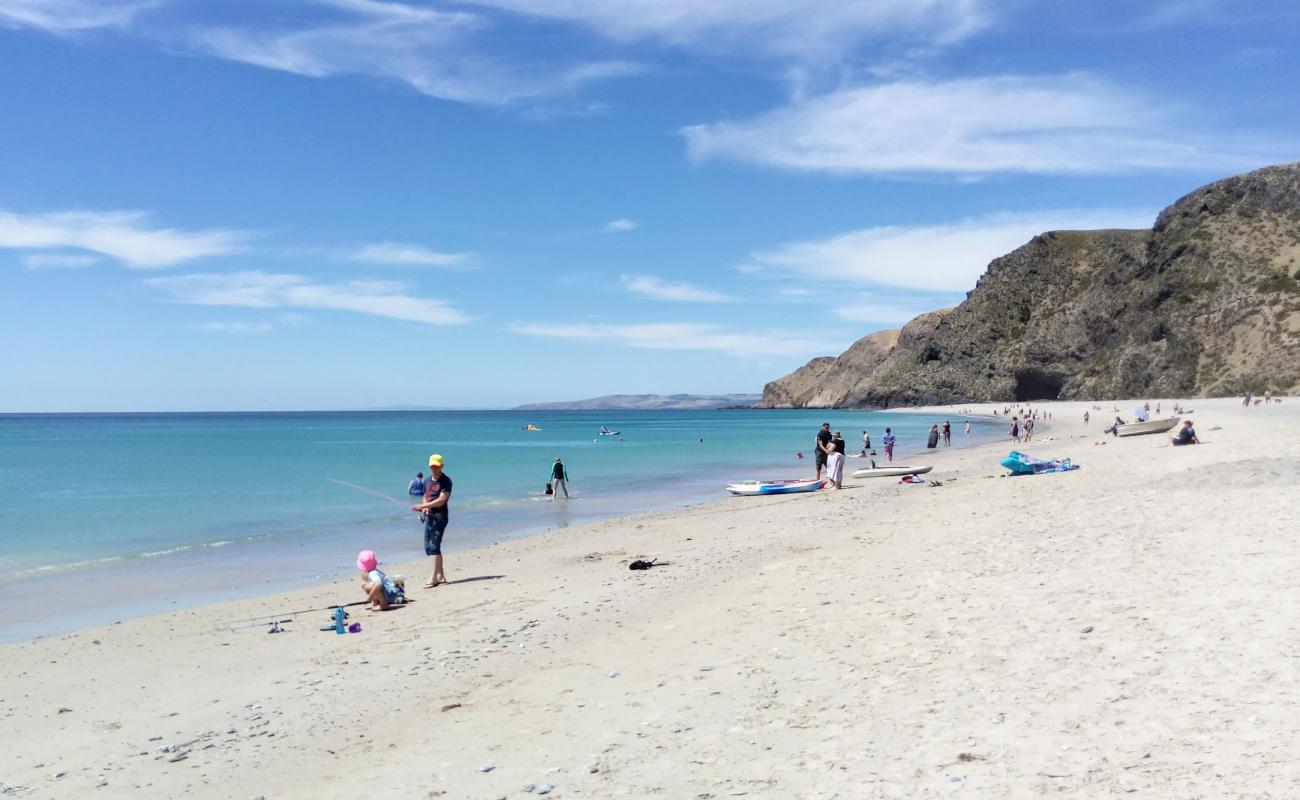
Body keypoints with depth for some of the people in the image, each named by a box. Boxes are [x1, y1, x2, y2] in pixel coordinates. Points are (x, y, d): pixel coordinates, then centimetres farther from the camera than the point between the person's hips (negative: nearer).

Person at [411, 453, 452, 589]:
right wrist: (425, 506, 0)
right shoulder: (427, 481, 14)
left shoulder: (446, 481, -10)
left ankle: (434, 578, -8)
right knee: (428, 547, 9)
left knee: (434, 546, -12)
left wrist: (422, 506, -22)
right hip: (429, 516, 8)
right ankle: (440, 576, 18)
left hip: (439, 516, -8)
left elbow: (441, 500, -18)